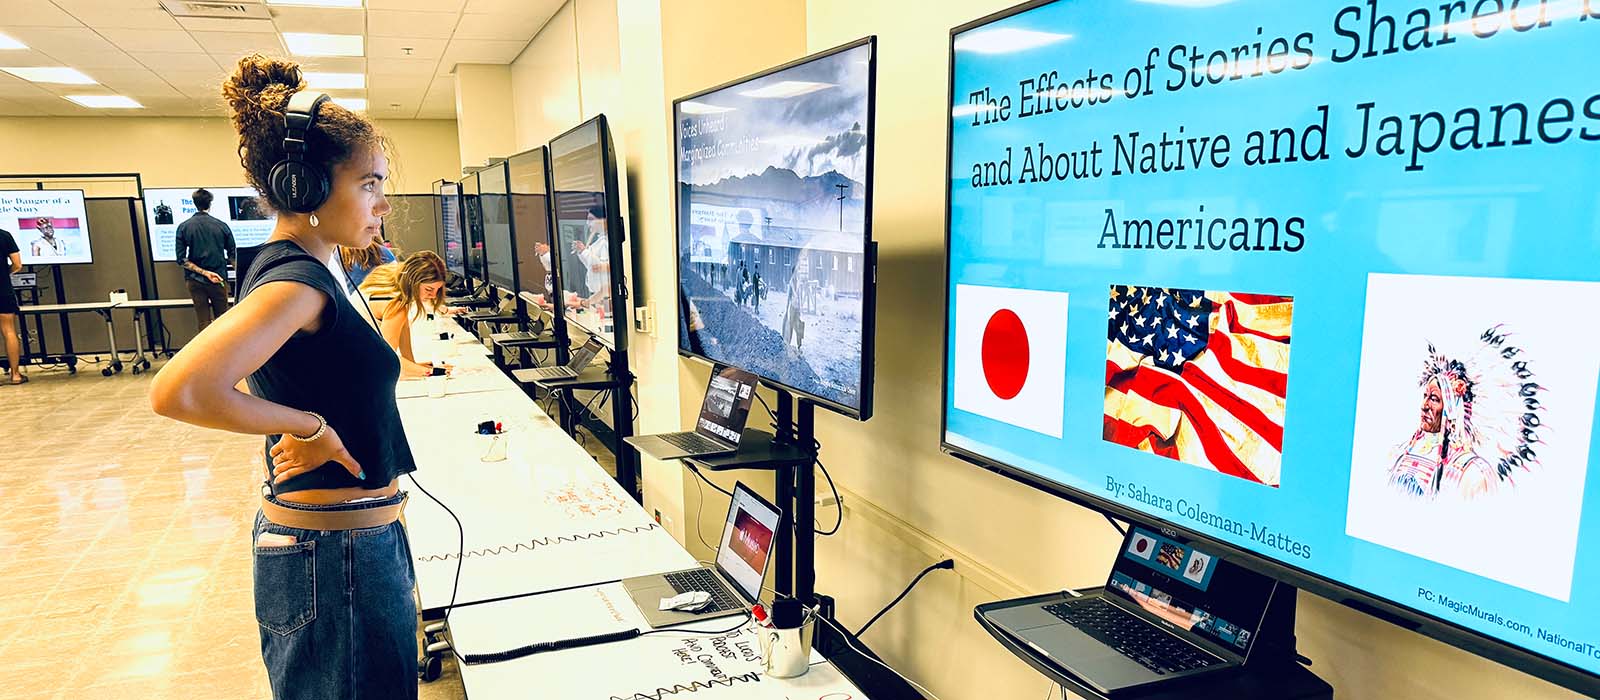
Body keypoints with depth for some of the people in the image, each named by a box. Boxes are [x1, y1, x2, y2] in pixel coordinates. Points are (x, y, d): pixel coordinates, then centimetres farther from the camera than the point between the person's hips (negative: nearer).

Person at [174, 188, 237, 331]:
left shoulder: (184, 227, -2)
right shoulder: (221, 226, -4)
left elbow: (182, 260, -7)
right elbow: (233, 257, 0)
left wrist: (204, 272, -7)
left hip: (195, 281, 1)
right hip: (219, 279, -1)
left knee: (203, 322, 4)